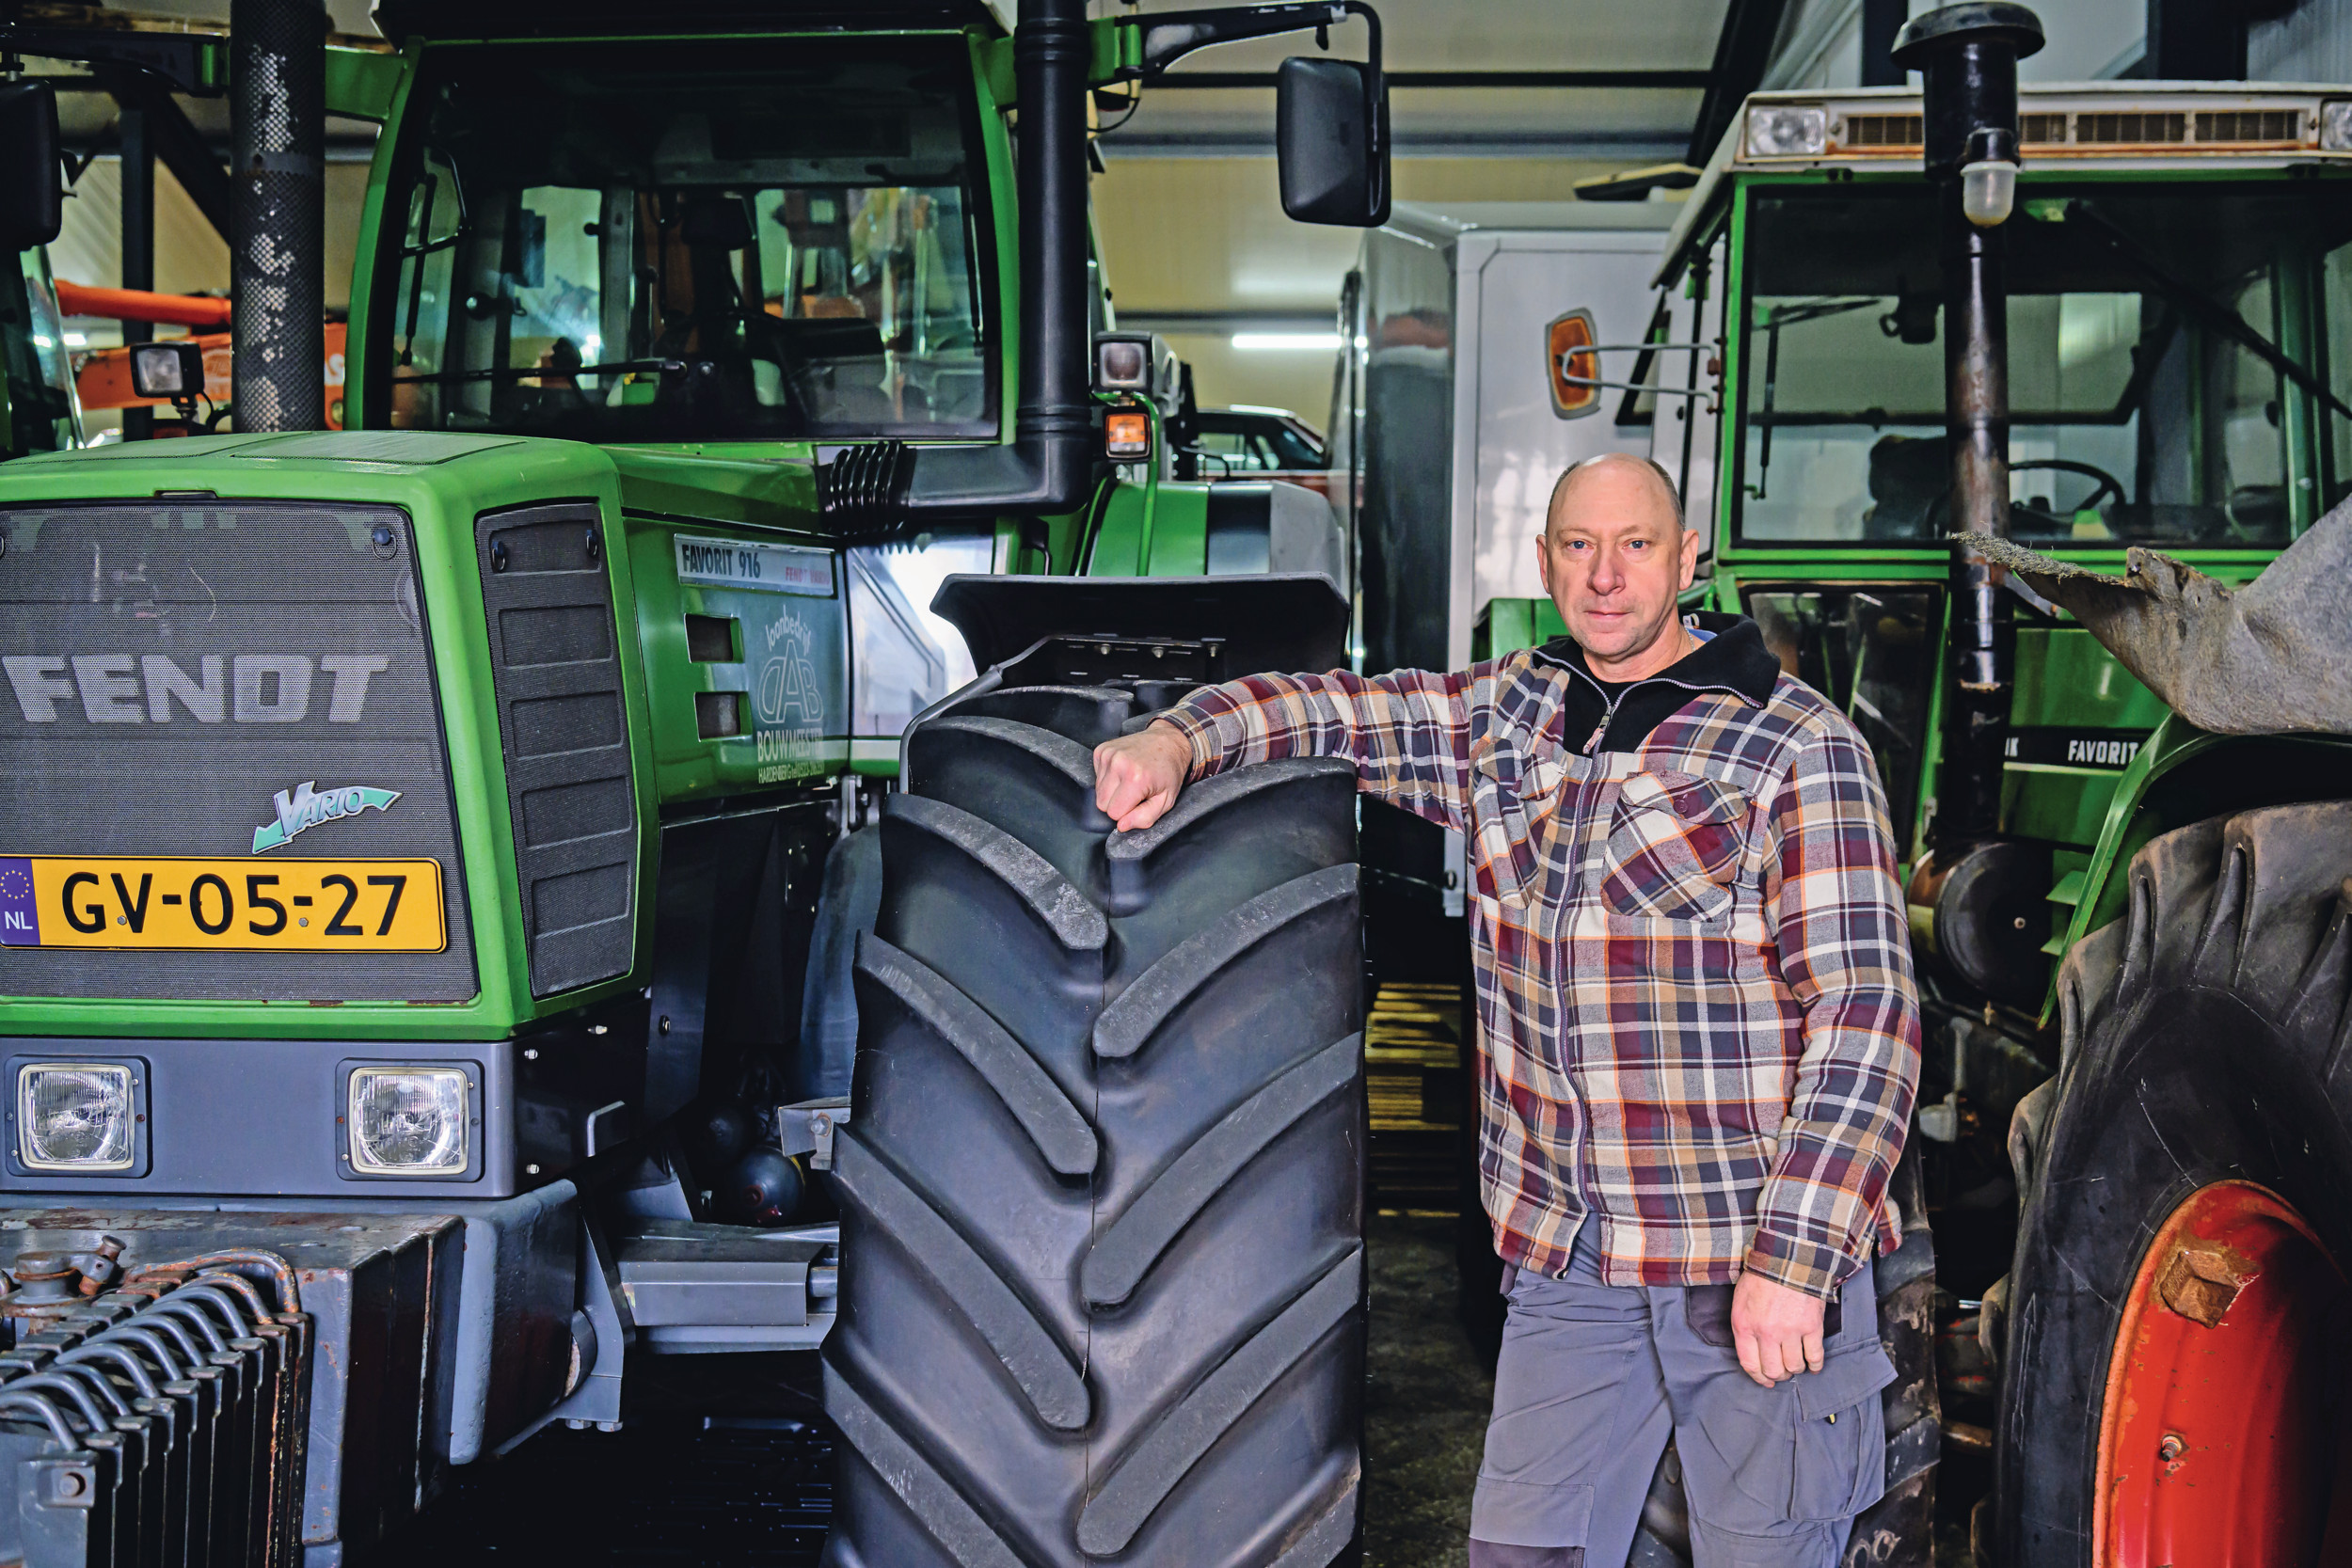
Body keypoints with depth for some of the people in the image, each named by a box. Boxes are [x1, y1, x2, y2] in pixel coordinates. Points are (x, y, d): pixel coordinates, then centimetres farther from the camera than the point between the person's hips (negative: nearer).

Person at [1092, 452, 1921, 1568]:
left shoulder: (1798, 746, -7)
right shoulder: (1504, 715, 10)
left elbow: (1867, 1013, -12)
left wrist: (1794, 1258, -19)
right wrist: (1176, 741, -7)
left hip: (1755, 1265, -5)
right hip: (1566, 1265, 5)